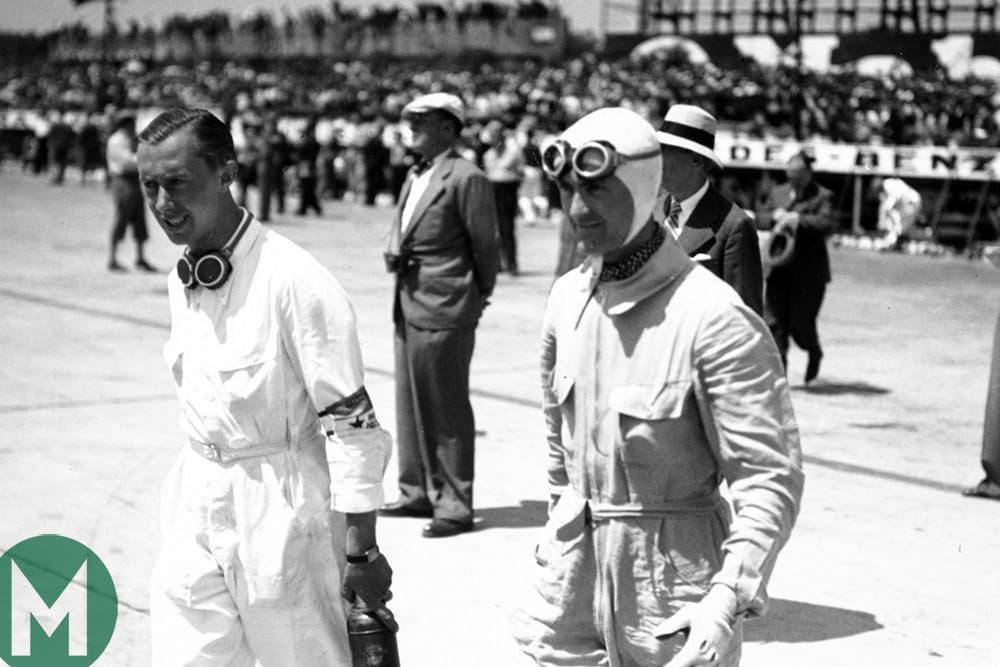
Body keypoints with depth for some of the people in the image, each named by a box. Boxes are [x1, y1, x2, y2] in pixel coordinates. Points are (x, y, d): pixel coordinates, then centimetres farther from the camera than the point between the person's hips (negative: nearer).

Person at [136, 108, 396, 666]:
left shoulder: (294, 281, -18)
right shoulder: (181, 281, 5)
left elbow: (353, 426, -17)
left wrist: (361, 552, -17)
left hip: (282, 510, -6)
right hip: (196, 511, 7)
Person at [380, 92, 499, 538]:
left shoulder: (466, 179, -12)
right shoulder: (415, 177, 16)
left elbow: (484, 245, -9)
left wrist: (479, 296, 0)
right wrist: (395, 256, 6)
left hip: (444, 312, -9)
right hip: (408, 305, 9)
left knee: (447, 409, -3)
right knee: (410, 405, 15)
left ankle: (455, 506, 5)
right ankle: (418, 492, 27)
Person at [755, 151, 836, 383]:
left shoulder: (822, 197, -1)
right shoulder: (778, 193, 16)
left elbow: (827, 224, -17)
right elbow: (759, 218, 12)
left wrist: (797, 219, -23)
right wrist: (775, 216, -8)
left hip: (809, 272, -5)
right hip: (779, 270, 5)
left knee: (800, 321, -5)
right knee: (774, 321, -2)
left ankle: (814, 353, 26)